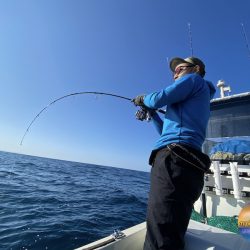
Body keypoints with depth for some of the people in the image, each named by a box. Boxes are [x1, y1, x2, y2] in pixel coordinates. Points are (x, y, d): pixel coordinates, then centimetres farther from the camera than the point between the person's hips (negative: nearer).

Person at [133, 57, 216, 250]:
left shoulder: (194, 79, 11)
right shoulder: (199, 102, 36)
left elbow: (160, 98, -3)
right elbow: (168, 130, 35)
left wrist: (143, 99, 18)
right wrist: (152, 112, 30)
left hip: (174, 159, -10)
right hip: (185, 163, 10)